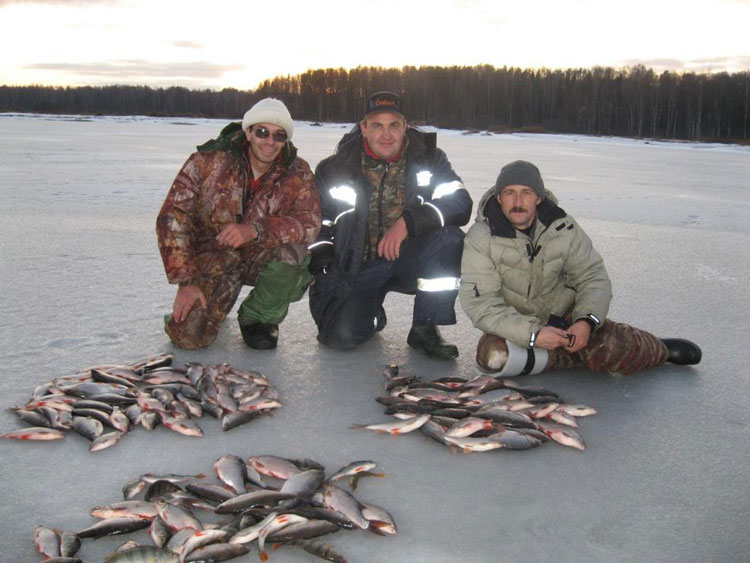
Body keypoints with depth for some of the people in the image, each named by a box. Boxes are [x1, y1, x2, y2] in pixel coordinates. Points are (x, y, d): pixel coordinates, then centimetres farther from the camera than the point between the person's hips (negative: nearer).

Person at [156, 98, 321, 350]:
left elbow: (310, 223, -19)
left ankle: (260, 317, -4)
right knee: (188, 336, -18)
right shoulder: (209, 160, -13)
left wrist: (255, 230, -36)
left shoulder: (297, 173, -8)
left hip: (262, 257, 1)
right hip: (212, 260, -1)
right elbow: (173, 217, -12)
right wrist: (186, 281, -18)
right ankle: (223, 296, 19)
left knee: (291, 250, -33)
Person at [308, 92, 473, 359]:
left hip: (409, 260, 1)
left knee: (450, 239, -28)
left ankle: (424, 329, -12)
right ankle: (372, 312, 16)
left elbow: (460, 203, -17)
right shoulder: (335, 168, -5)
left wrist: (408, 222, -31)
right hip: (355, 267, -1)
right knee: (340, 335, -23)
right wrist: (321, 277, -7)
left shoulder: (427, 158, -5)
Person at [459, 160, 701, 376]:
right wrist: (532, 334, -34)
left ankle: (660, 348, 14)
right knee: (493, 355, -33)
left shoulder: (563, 226, -10)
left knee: (617, 351, -23)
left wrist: (587, 321, -24)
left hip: (566, 315, 1)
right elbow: (479, 303, -23)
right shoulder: (480, 239, -19)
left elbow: (594, 278, -4)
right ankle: (578, 355, -13)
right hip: (515, 327, -1)